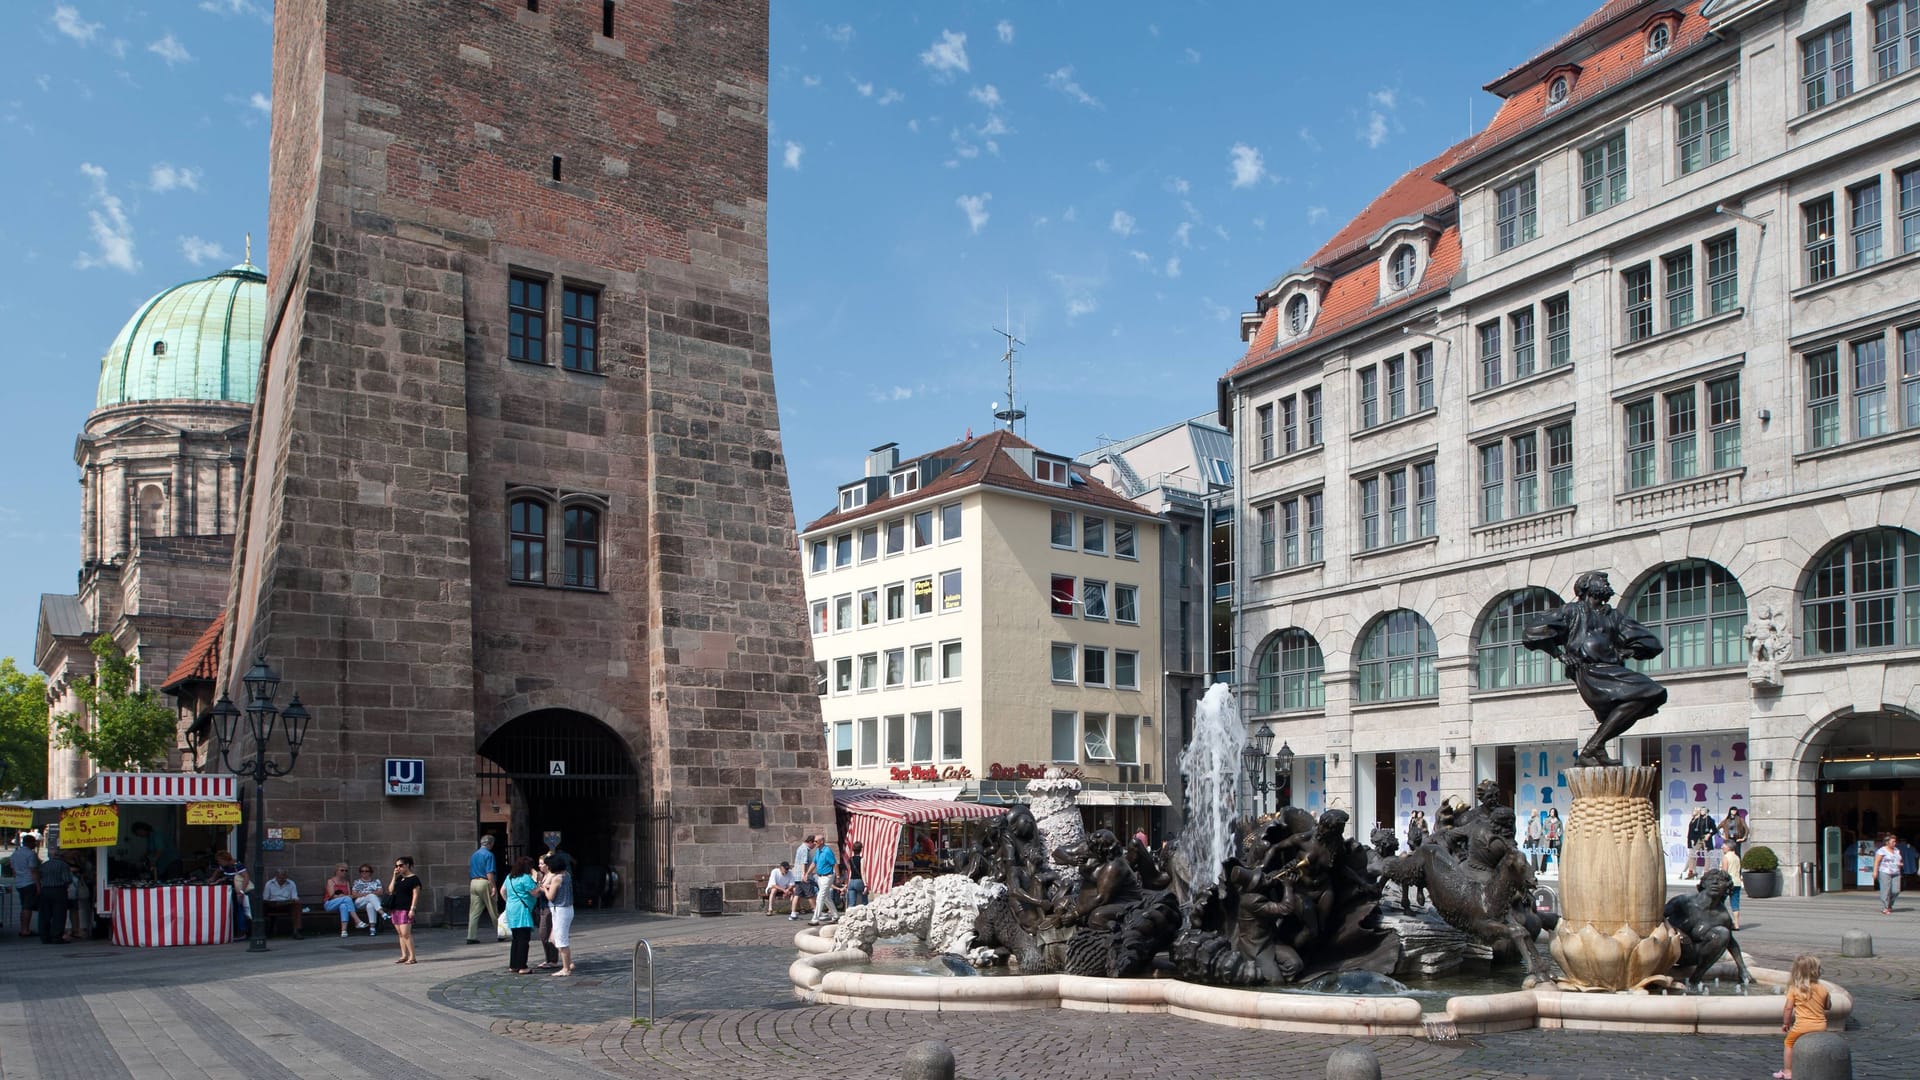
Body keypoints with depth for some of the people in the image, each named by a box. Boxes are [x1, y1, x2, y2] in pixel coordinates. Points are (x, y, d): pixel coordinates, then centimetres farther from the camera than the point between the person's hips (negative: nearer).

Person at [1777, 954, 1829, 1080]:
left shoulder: (1794, 989, -9)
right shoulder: (1823, 990, -2)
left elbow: (1788, 1009, -8)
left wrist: (1785, 1023, 5)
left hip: (1802, 1026, -2)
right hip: (1821, 1026, 2)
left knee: (1789, 1042, 17)